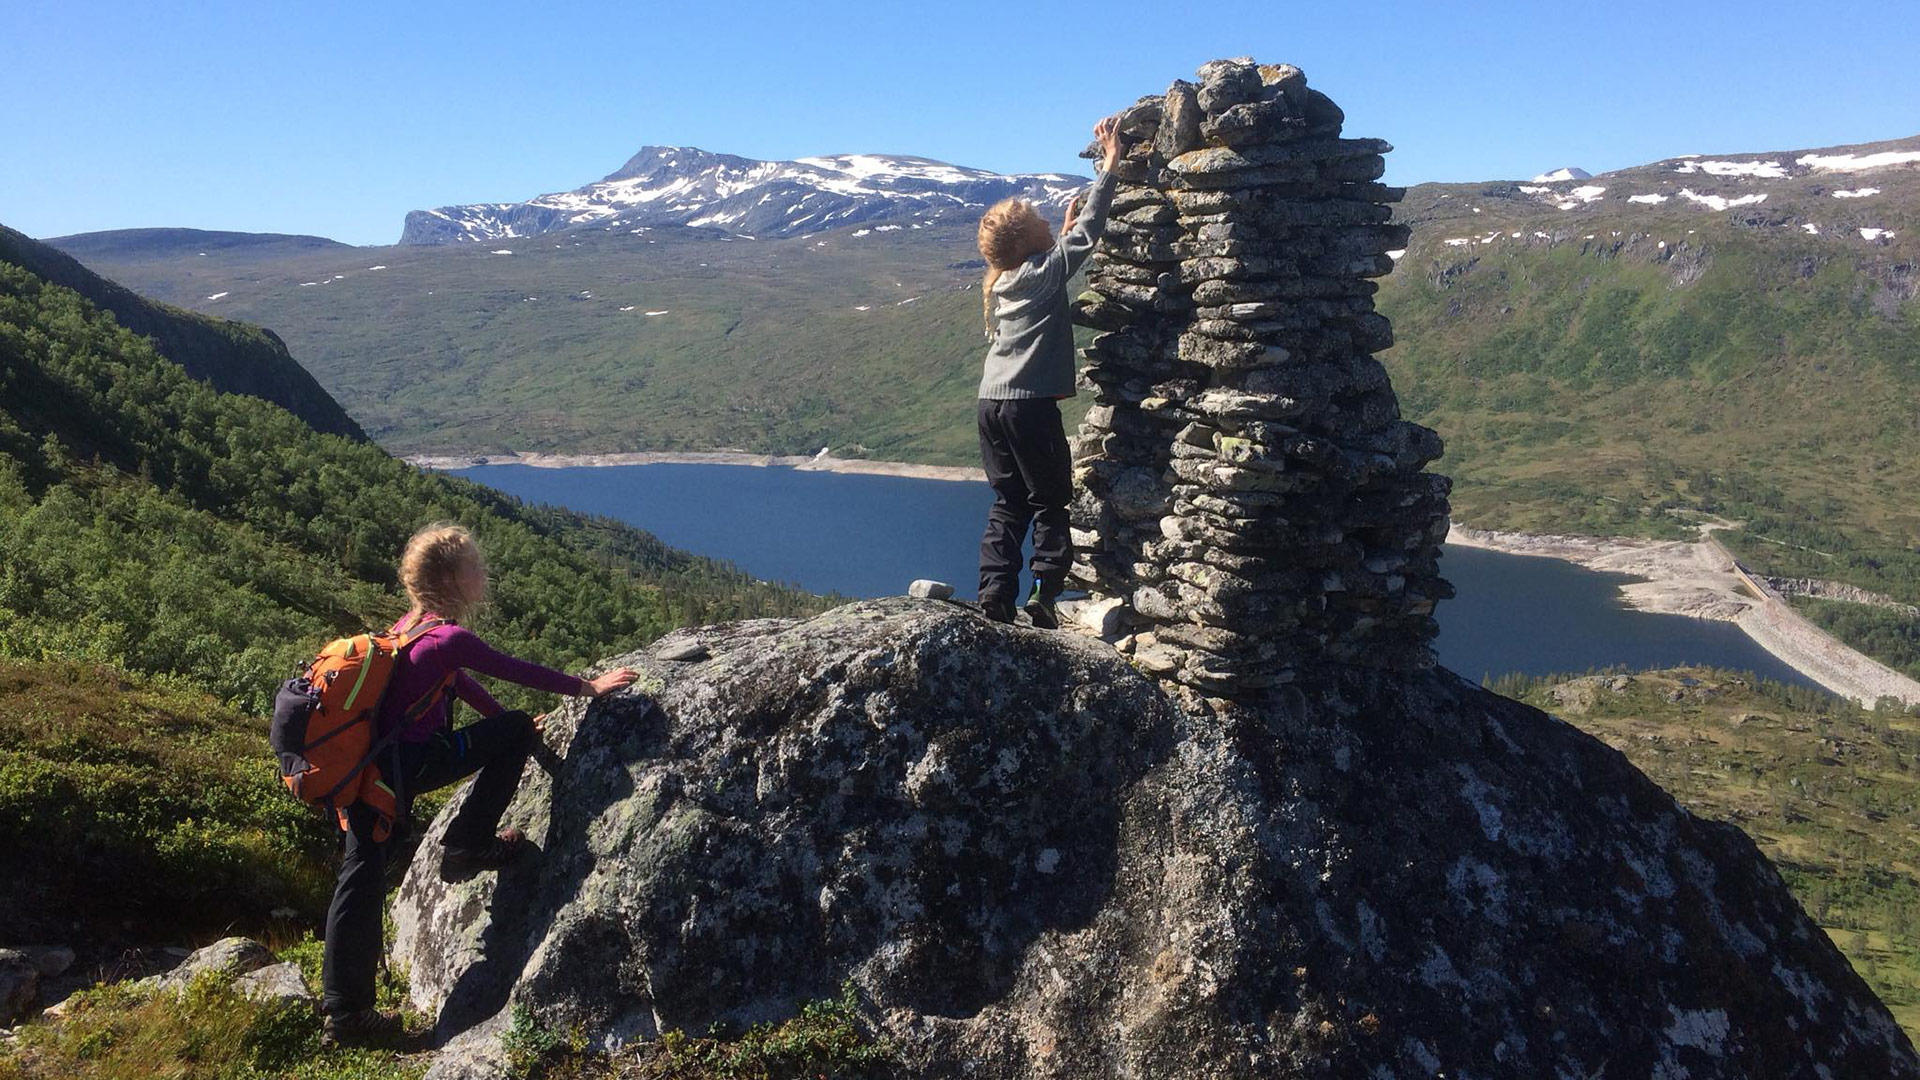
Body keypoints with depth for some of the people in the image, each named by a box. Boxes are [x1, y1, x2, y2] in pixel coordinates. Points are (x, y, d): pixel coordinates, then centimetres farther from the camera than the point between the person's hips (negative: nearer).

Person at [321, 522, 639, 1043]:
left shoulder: (412, 626, 14)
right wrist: (587, 687, 2)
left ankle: (345, 1009, 16)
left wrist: (505, 721, 33)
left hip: (362, 767, 9)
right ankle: (468, 843, 9)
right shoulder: (450, 637, -15)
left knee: (361, 878, 10)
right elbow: (519, 671, -9)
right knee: (518, 731, -1)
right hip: (401, 768, -9)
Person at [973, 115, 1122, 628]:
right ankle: (1045, 596, -2)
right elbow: (1088, 231, -5)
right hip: (1030, 403, -7)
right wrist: (1110, 163, -1)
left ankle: (993, 596, 6)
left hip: (992, 402, 7)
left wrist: (1064, 231, 33)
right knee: (1051, 503, 3)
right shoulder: (1045, 271, -6)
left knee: (1008, 503, 11)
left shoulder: (1001, 283, 15)